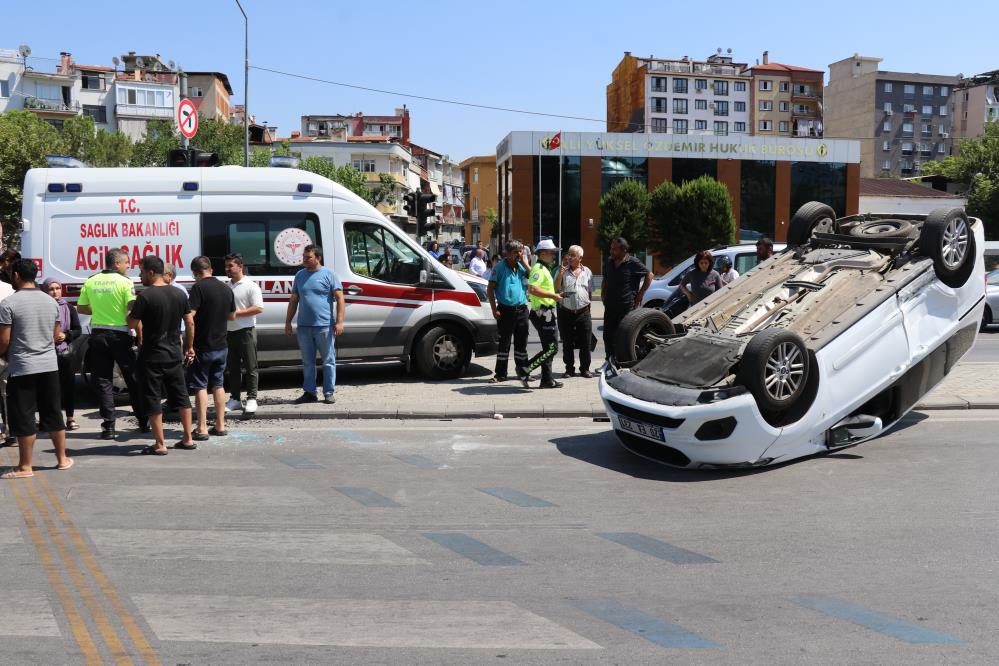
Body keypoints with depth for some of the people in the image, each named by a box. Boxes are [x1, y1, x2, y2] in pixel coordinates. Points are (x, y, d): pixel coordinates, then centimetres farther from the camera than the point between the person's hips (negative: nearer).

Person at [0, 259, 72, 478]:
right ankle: (62, 459, 20)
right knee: (53, 413, 13)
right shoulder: (50, 301, 6)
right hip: (49, 365, 5)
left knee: (23, 418, 1)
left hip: (22, 368, -5)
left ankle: (25, 467, 6)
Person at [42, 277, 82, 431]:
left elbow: (78, 330, 7)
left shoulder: (68, 308, 6)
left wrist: (66, 335, -10)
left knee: (69, 384, 5)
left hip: (66, 352, 3)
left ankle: (70, 418, 14)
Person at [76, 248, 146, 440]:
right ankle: (143, 422, 15)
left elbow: (81, 308, 13)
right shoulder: (125, 282, -9)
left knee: (104, 381, 7)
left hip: (98, 334, 3)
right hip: (120, 334, -3)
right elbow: (132, 310, -18)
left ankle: (108, 427, 4)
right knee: (133, 379, 8)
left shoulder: (90, 282, 5)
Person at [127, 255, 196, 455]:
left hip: (152, 357, -6)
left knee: (152, 400, 2)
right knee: (181, 396, 14)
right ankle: (188, 439, 19)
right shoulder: (178, 294, 4)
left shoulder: (146, 296, -16)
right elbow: (190, 323, 7)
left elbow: (132, 324, -14)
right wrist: (189, 347, 15)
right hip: (174, 354, 6)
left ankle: (160, 444, 5)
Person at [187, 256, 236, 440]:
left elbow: (189, 314, -23)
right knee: (218, 385, 14)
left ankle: (202, 428, -1)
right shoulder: (226, 288, 6)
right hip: (221, 345, 6)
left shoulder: (199, 287, -15)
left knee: (200, 387, 0)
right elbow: (232, 316, 16)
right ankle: (220, 426, 17)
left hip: (202, 346, -6)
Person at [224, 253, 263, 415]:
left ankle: (251, 399, 2)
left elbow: (258, 308, -15)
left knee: (250, 367, -2)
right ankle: (235, 399, 16)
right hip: (229, 331, 7)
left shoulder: (251, 286, -7)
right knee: (232, 368, 10)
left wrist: (236, 313, -18)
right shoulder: (226, 286, 14)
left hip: (246, 331, -7)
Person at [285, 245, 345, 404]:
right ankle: (309, 392, 18)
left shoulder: (328, 274, -2)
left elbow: (340, 298, -5)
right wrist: (288, 322, 12)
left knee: (328, 361, 1)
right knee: (308, 362, 10)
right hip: (304, 326, 5)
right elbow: (293, 300, 17)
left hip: (324, 326, -4)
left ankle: (329, 393, 9)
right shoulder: (300, 275, 12)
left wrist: (339, 321, -13)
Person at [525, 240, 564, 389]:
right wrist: (553, 295, -22)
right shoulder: (539, 268, -13)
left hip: (546, 313, 11)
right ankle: (526, 368, -8)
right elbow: (532, 289, -27)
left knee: (549, 348, 13)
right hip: (543, 313, -11)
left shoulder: (544, 269, 21)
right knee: (552, 347, -11)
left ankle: (547, 380, 16)